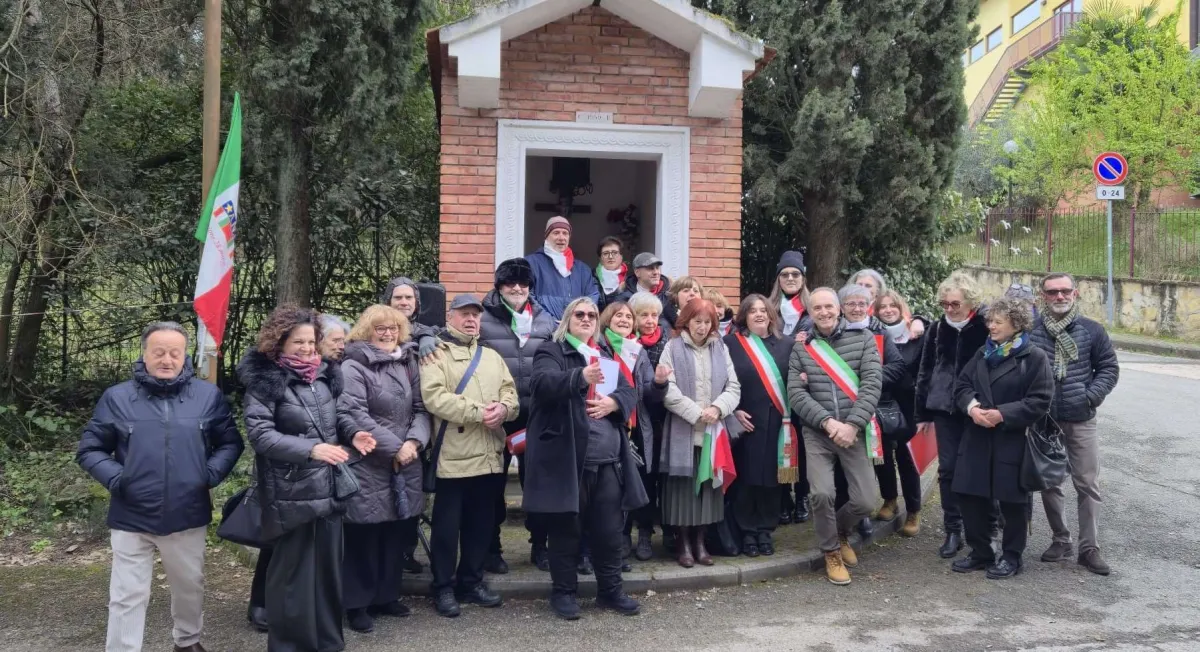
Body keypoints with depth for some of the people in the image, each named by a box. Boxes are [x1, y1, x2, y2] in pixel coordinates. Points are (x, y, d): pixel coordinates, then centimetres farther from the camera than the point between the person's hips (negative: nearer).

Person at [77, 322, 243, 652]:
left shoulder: (208, 395, -1)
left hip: (188, 517, 2)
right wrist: (116, 479, -13)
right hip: (132, 519, -2)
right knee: (127, 597, 4)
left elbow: (230, 442, 7)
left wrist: (212, 472, -9)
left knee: (190, 587, 20)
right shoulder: (117, 397, -4)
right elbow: (89, 449, 3)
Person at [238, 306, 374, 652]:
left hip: (328, 487, 6)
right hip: (292, 494, -6)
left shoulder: (323, 374, 8)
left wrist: (353, 432, -2)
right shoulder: (264, 381, -10)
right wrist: (310, 448, -28)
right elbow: (259, 434, -18)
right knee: (293, 572, 5)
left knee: (328, 567, 15)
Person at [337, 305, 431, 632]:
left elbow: (421, 408, 8)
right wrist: (394, 448, -15)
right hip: (368, 465, -6)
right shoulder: (353, 366, -7)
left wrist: (414, 442, -10)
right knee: (364, 536, 0)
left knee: (397, 532, 11)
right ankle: (357, 603, 12)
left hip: (405, 464, 6)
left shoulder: (408, 363, 13)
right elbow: (356, 416, -17)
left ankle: (386, 595, 25)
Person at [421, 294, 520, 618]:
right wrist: (478, 412, -20)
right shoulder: (436, 354, -2)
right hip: (453, 457, -6)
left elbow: (512, 396, 11)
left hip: (489, 456, 6)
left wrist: (502, 408, -13)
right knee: (448, 525, 3)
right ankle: (444, 587, 15)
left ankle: (472, 581, 27)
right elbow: (434, 397, -17)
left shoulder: (492, 357, 17)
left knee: (481, 523, 13)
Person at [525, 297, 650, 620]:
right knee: (567, 529, 4)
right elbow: (545, 383, -22)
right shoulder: (550, 352, -1)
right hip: (567, 459, -5)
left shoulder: (606, 356, 18)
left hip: (608, 460, 5)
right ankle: (564, 592, 18)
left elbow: (630, 391, 12)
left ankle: (610, 590, 24)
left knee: (609, 529, 11)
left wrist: (613, 402, -11)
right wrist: (581, 377, -40)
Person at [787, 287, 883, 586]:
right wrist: (828, 422, -16)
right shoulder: (801, 348, 4)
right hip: (817, 432, 0)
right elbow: (795, 394, -3)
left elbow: (872, 384, -7)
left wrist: (852, 424, -17)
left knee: (866, 500, -3)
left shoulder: (863, 339, 1)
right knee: (822, 493, -16)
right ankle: (831, 551, 11)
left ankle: (840, 532, 31)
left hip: (855, 431, 0)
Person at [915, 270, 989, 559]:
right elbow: (925, 372, 9)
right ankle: (953, 531, 15)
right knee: (948, 468, 5)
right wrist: (922, 413, 9)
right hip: (945, 408, 3)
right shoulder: (937, 329, 5)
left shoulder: (986, 327, -7)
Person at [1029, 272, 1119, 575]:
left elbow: (1109, 368, 4)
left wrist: (1091, 396, -9)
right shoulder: (1029, 330, -3)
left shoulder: (1091, 330, -1)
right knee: (1048, 483, 10)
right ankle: (1060, 540, 25)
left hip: (1080, 420, 0)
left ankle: (1089, 548, 12)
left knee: (1088, 484, 2)